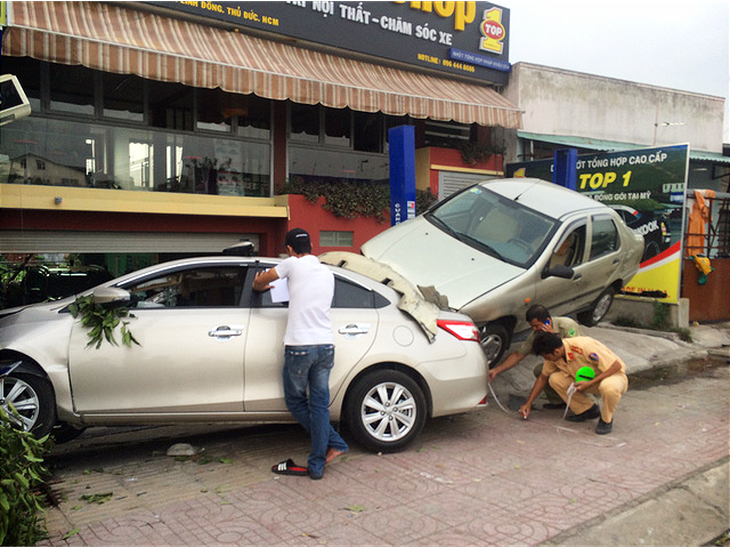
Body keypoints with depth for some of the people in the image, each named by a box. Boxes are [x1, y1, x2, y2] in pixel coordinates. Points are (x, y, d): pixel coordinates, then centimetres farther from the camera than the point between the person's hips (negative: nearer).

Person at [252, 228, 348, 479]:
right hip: (326, 345, 5)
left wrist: (260, 285, 33)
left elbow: (259, 283, 8)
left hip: (299, 347, -5)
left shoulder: (292, 264, -2)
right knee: (320, 404, 8)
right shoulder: (328, 273, 14)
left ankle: (335, 443, 11)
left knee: (295, 401, 12)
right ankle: (317, 466, 11)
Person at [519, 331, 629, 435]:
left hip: (614, 375, -6)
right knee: (555, 379, -14)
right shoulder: (553, 355, -12)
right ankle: (588, 410, 5)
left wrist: (590, 383, -32)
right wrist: (528, 403, 1)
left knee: (608, 387, -42)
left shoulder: (584, 347, -33)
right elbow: (543, 378, 4)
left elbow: (616, 365, -28)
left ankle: (606, 420, -9)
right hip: (588, 379, 6)